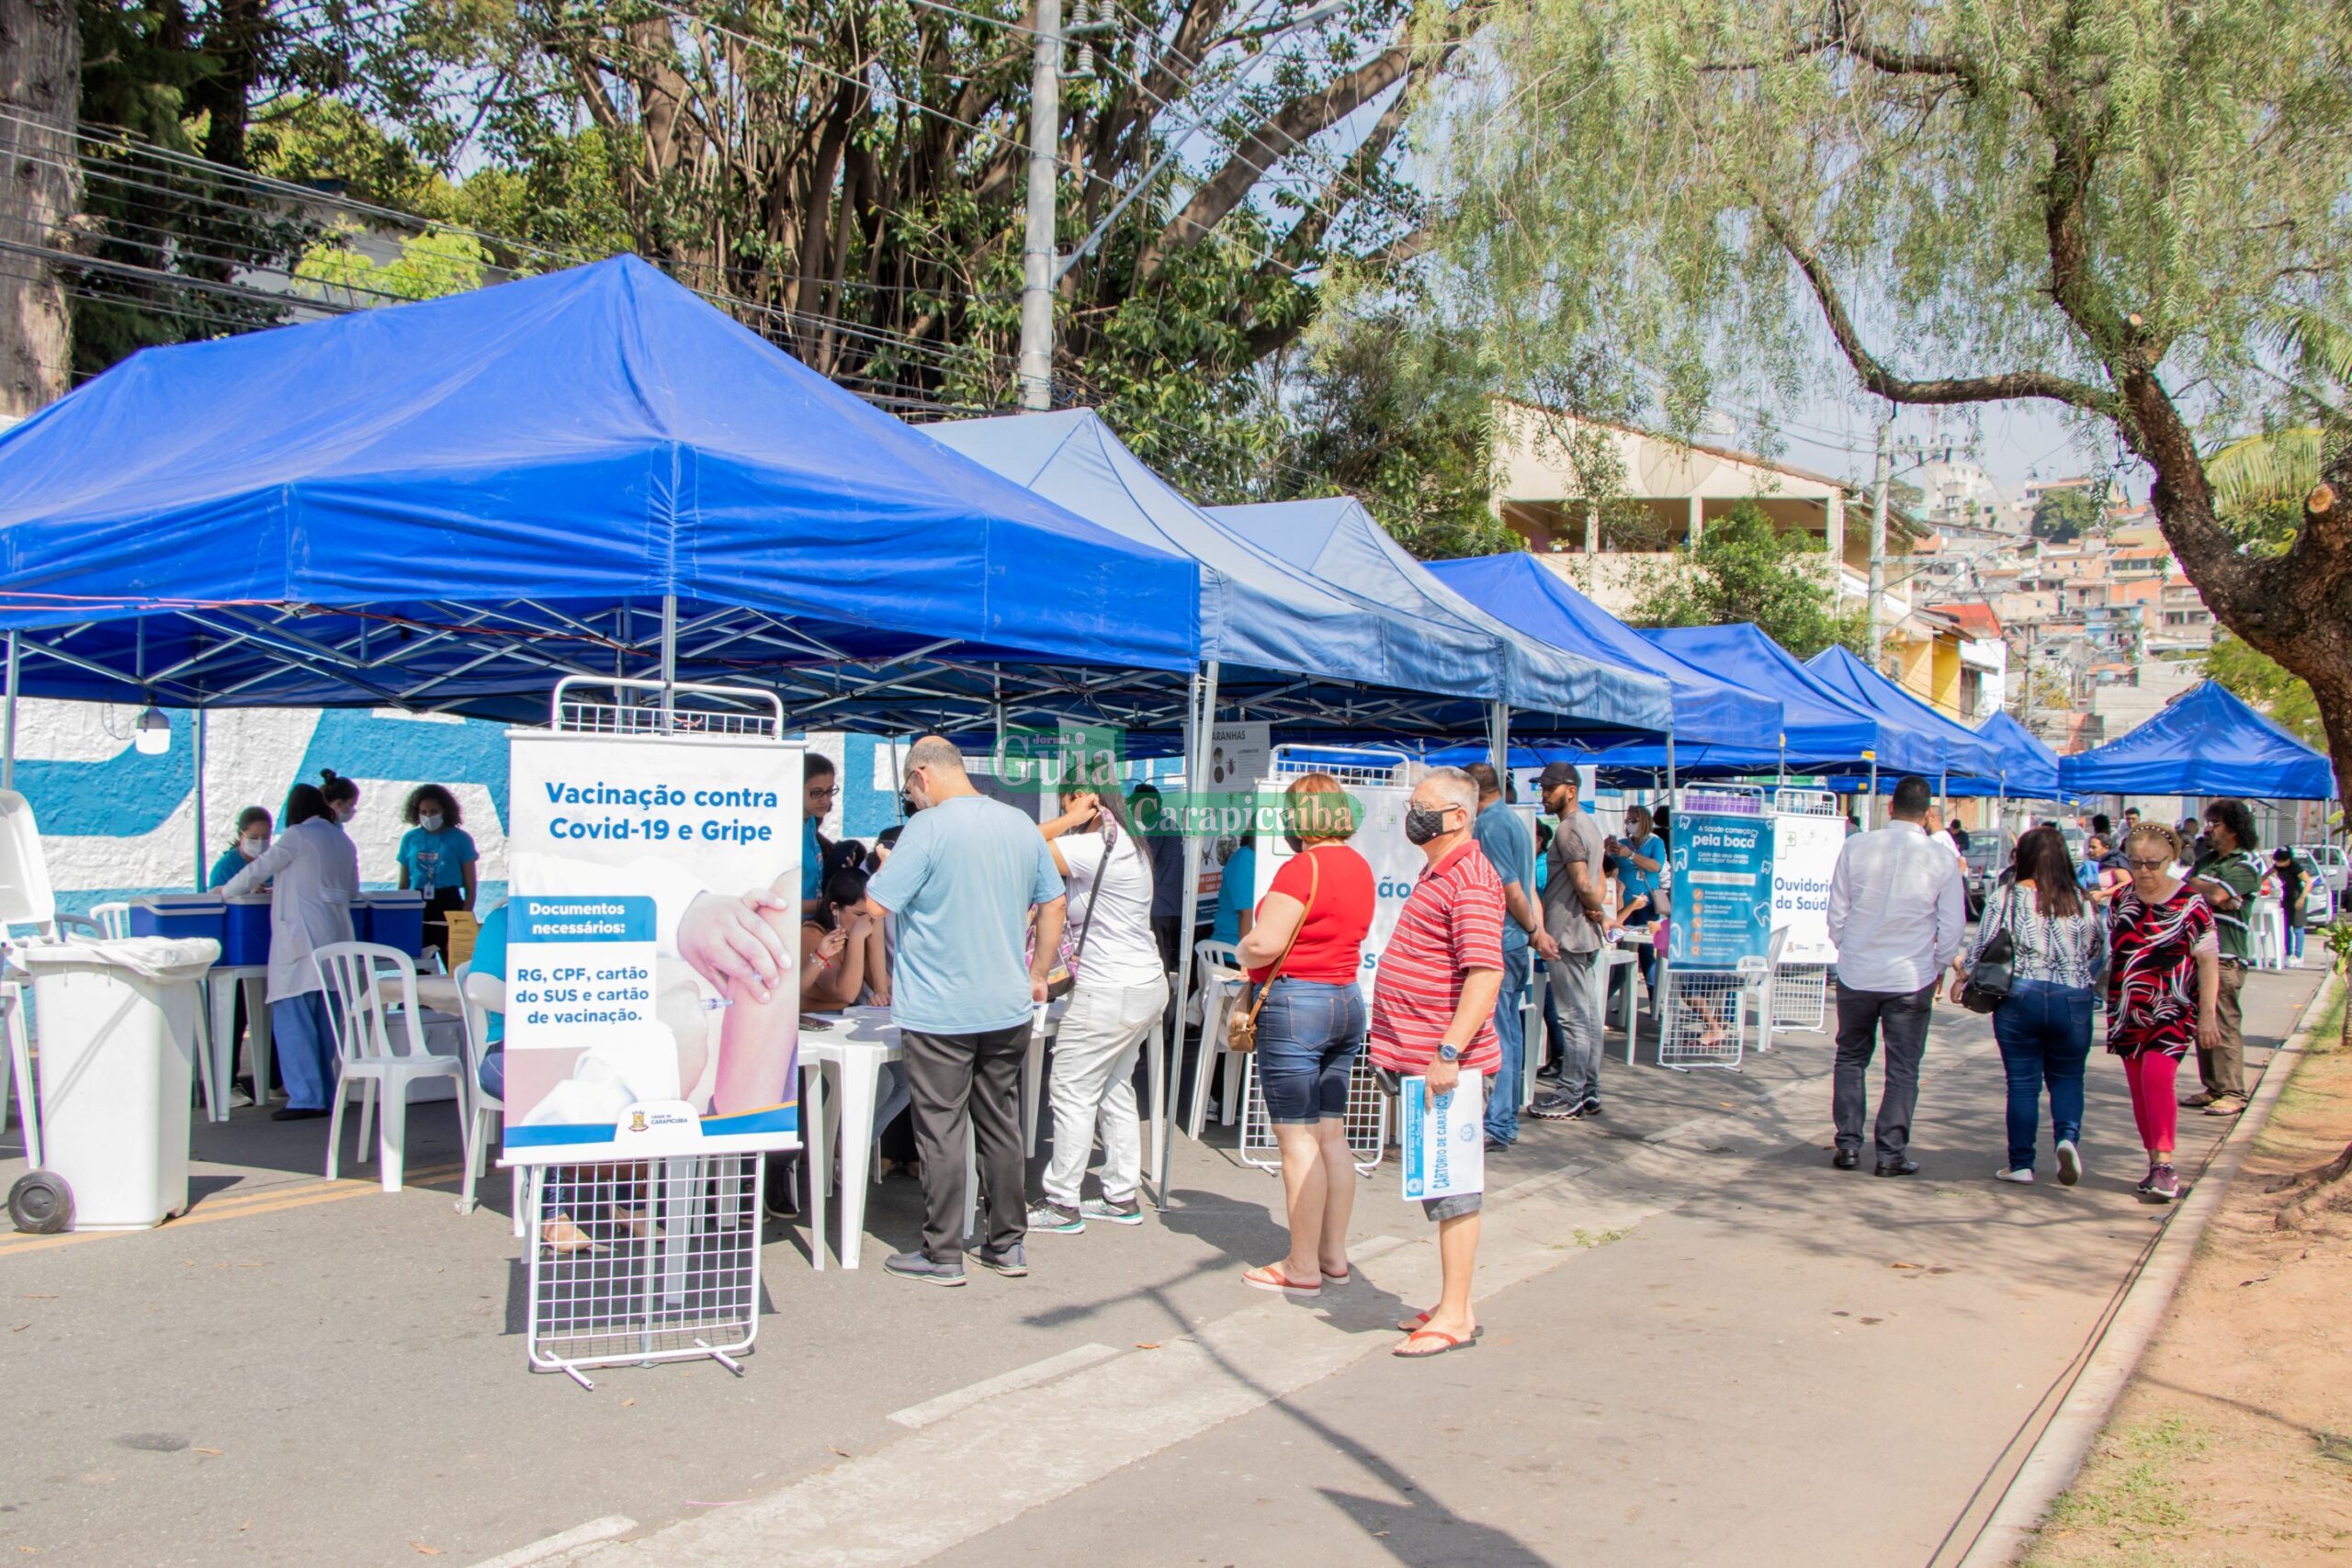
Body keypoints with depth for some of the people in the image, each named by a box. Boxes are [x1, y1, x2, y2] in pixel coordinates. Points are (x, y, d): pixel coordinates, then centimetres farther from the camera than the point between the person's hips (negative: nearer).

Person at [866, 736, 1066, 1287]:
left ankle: (942, 1255, 9)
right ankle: (1007, 1245, 20)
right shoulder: (1021, 825, 6)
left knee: (941, 1133, 2)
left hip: (938, 1011, -6)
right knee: (1001, 1127, 14)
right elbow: (1053, 903, 13)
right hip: (1008, 1008, 6)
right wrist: (1039, 973, 22)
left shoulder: (928, 828, -13)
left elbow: (876, 905, -14)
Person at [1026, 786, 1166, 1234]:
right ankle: (1122, 1197, 20)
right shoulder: (1124, 845, 13)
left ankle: (1061, 1203, 3)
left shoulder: (1094, 848, -19)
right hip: (1145, 984, 10)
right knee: (1115, 1091, 15)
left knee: (1074, 1093, -2)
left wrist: (1071, 820, -18)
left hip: (1110, 993, -10)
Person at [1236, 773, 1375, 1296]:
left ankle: (1302, 1268, 3)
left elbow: (1264, 945, -22)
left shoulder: (1302, 867, -16)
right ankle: (1334, 1256, 19)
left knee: (1298, 1140, -2)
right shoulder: (1359, 866, 10)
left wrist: (1243, 949, 1)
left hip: (1297, 1003, -9)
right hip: (1347, 998, 9)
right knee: (1331, 1135, 13)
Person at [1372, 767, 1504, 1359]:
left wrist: (1448, 1053, -28)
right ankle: (1451, 1305, 23)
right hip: (1416, 1058, 10)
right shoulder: (1436, 873, 17)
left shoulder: (1470, 882, -15)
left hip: (1446, 1065, -10)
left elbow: (1486, 975, -24)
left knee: (1451, 1186, -4)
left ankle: (1454, 1316, 2)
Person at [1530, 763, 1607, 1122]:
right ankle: (1590, 1092, 17)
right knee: (1589, 1016, 11)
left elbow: (1583, 883, -21)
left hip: (1568, 935, -10)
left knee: (1574, 1018, -6)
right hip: (1587, 936, 10)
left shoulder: (1568, 828, -14)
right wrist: (1598, 911, 8)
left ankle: (1570, 1097, -2)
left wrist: (1595, 910, -5)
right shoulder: (1589, 825, 18)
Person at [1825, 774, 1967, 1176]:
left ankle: (1848, 1144, 14)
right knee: (1902, 1069, 8)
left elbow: (1837, 912, 1)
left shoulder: (1856, 847, -6)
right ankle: (1891, 1154, 9)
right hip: (1911, 979, -1)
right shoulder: (1942, 857, -8)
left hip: (1855, 975, 1)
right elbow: (1953, 927, -2)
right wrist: (1937, 968, 13)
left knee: (1851, 1058, 16)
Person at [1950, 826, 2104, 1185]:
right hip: (2073, 1000, 1)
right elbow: (2101, 953, 9)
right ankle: (2068, 1137, -10)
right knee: (2066, 1077, 14)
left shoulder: (2006, 899, -5)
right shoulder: (2083, 902, 1)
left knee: (2023, 1082, 6)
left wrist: (1961, 977, 14)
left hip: (2019, 996, -1)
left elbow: (1983, 949, -3)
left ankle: (2021, 1163, 10)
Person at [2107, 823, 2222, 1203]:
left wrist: (2208, 1014, -10)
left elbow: (2208, 962, -5)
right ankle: (2156, 1163, 17)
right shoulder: (2121, 901, 8)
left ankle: (2165, 1165, -18)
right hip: (2128, 1011, 5)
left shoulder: (2191, 904, -6)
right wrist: (2111, 1005, 19)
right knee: (2138, 1087, 7)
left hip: (2172, 1009, -5)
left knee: (2156, 1077, -20)